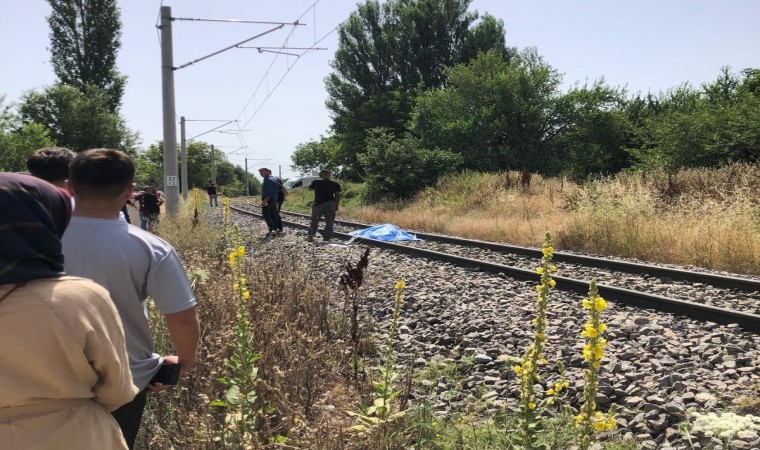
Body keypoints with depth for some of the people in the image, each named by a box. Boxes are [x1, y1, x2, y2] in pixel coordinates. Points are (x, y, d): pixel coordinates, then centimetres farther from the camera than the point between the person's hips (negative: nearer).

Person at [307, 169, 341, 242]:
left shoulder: (316, 182, -1)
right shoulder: (335, 184, 5)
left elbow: (310, 188, 17)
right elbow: (337, 195, 2)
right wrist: (336, 206, 6)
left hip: (319, 204, -2)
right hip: (331, 204, 2)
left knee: (314, 220, 10)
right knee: (329, 221, 7)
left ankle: (310, 236, 5)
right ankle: (326, 237, 5)